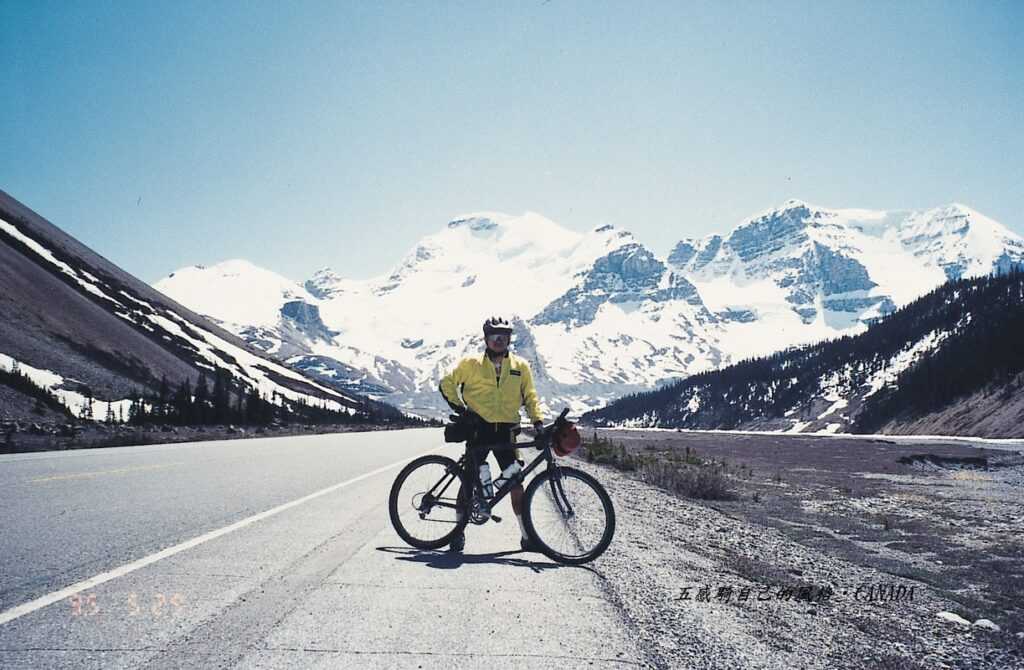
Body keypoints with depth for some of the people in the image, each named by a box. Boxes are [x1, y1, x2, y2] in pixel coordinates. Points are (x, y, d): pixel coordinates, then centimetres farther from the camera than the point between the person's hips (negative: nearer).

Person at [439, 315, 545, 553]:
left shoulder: (520, 366, 7)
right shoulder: (471, 364, 1)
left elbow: (530, 397, 11)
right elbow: (447, 384, 8)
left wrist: (538, 420, -2)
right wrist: (460, 408, 0)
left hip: (506, 431, 1)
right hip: (479, 429, -1)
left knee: (515, 482, -2)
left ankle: (526, 535, 6)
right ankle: (459, 531, 15)